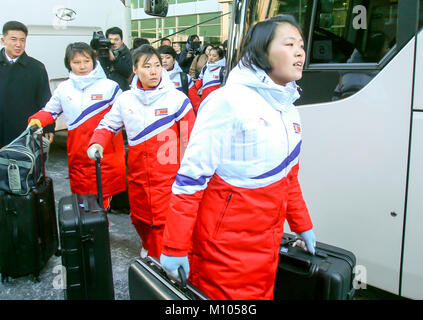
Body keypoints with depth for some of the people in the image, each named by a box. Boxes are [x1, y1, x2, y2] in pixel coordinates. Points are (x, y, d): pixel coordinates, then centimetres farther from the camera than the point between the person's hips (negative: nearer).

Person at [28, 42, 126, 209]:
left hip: (105, 153, -3)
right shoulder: (63, 88, 11)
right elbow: (50, 111, 20)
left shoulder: (108, 86, 1)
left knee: (103, 199, -4)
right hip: (77, 156, 3)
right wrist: (37, 120, 1)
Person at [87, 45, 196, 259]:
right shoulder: (126, 99, 4)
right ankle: (149, 246, 50)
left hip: (168, 175, -4)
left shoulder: (176, 98, -7)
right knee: (140, 219, 19)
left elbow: (191, 137, -3)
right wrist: (97, 143, -3)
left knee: (163, 221, -8)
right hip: (137, 174, 5)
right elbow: (108, 125, 17)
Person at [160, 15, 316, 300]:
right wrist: (175, 248, -16)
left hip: (266, 245, 7)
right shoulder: (229, 101, -17)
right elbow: (191, 176, -18)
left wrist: (302, 225, 22)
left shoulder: (289, 109, 7)